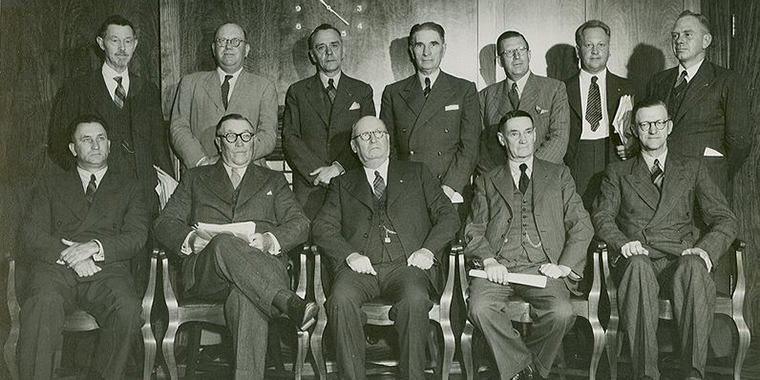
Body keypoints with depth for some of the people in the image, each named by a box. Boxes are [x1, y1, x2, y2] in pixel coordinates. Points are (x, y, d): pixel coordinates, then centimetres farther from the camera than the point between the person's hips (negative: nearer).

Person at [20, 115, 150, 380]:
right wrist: (68, 254, -9)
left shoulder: (130, 187, 23)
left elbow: (136, 237, 8)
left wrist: (95, 247, -10)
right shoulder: (51, 185, 26)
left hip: (107, 269, 0)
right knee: (44, 304, -36)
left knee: (128, 309, -34)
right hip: (56, 267, 1)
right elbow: (33, 234, 11)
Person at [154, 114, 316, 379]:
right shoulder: (195, 179, 28)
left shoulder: (273, 181, 28)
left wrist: (269, 240, -10)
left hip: (262, 264, 0)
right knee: (225, 244, -39)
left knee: (246, 298, -39)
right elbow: (164, 223, 18)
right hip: (204, 272, 0)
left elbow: (300, 224, 13)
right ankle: (289, 304, -49)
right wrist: (190, 239, -6)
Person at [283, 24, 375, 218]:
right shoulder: (297, 92, 13)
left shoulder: (362, 91, 13)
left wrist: (339, 167, -11)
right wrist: (318, 171, -10)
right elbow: (290, 138, 3)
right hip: (309, 190, 0)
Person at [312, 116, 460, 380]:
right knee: (342, 299, -33)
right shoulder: (343, 184, 25)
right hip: (361, 267, 1)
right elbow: (322, 227, 11)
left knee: (415, 299, -35)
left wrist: (428, 250, -4)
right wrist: (350, 255, -8)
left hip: (406, 264, -1)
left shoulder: (417, 174, 23)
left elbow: (448, 216, 15)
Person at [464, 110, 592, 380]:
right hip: (499, 266, 1)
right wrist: (488, 260, -9)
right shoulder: (487, 182, 22)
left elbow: (581, 225, 13)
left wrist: (566, 264, -4)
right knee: (481, 308, -31)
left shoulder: (559, 175, 21)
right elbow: (474, 229, 12)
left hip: (542, 266, 0)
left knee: (561, 312, -31)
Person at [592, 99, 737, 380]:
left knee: (694, 268, -37)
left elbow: (724, 219, 13)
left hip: (679, 260, 0)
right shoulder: (618, 173, 24)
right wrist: (622, 242, -15)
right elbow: (602, 215, 8)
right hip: (636, 260, 0)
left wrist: (705, 249, -9)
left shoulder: (693, 169, 23)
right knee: (639, 265, -38)